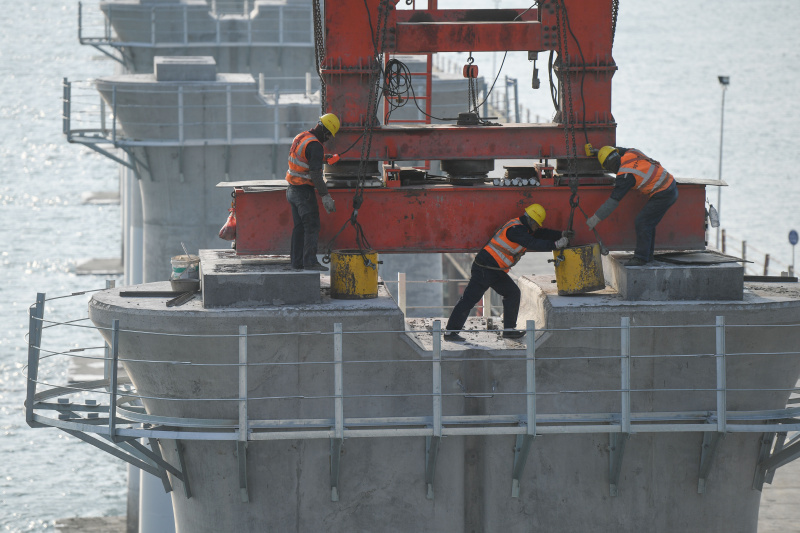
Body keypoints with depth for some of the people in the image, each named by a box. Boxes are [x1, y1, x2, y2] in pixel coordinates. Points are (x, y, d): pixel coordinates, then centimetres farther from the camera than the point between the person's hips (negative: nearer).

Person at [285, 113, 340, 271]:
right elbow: (315, 174, -23)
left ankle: (297, 261, 13)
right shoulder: (315, 146, -19)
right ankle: (310, 261, -11)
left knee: (300, 227, 12)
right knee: (312, 226, -7)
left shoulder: (299, 138, 11)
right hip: (304, 191, -9)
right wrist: (325, 196, -19)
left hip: (292, 191, 9)